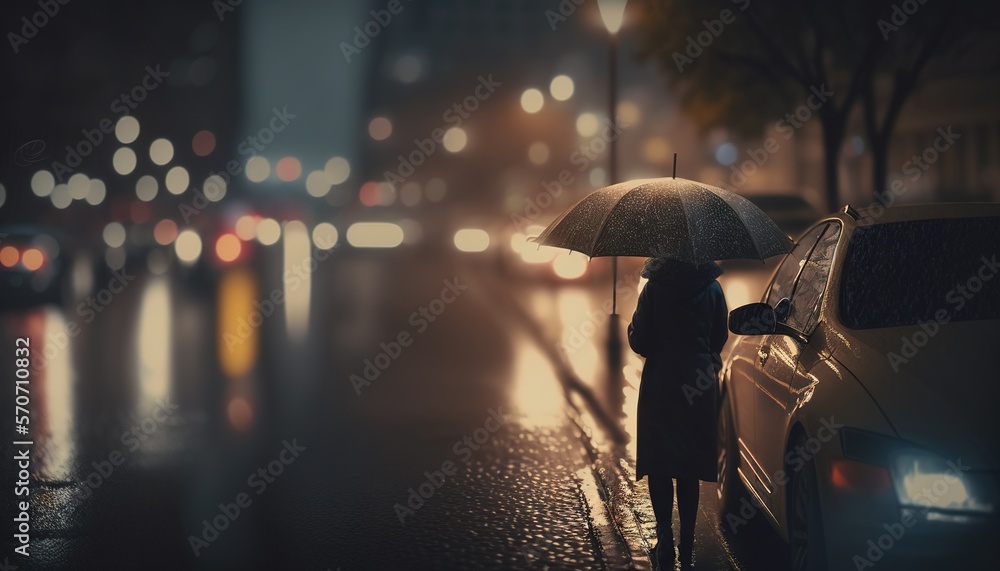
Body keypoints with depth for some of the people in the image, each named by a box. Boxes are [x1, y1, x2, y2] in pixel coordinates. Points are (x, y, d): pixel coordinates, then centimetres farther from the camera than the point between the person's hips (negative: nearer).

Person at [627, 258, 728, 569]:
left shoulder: (654, 289, -11)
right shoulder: (713, 289, -2)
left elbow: (639, 341, -9)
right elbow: (719, 338, 8)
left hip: (661, 383, -3)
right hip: (700, 383, 3)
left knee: (658, 465, 7)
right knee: (689, 468, 11)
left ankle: (665, 543, 5)